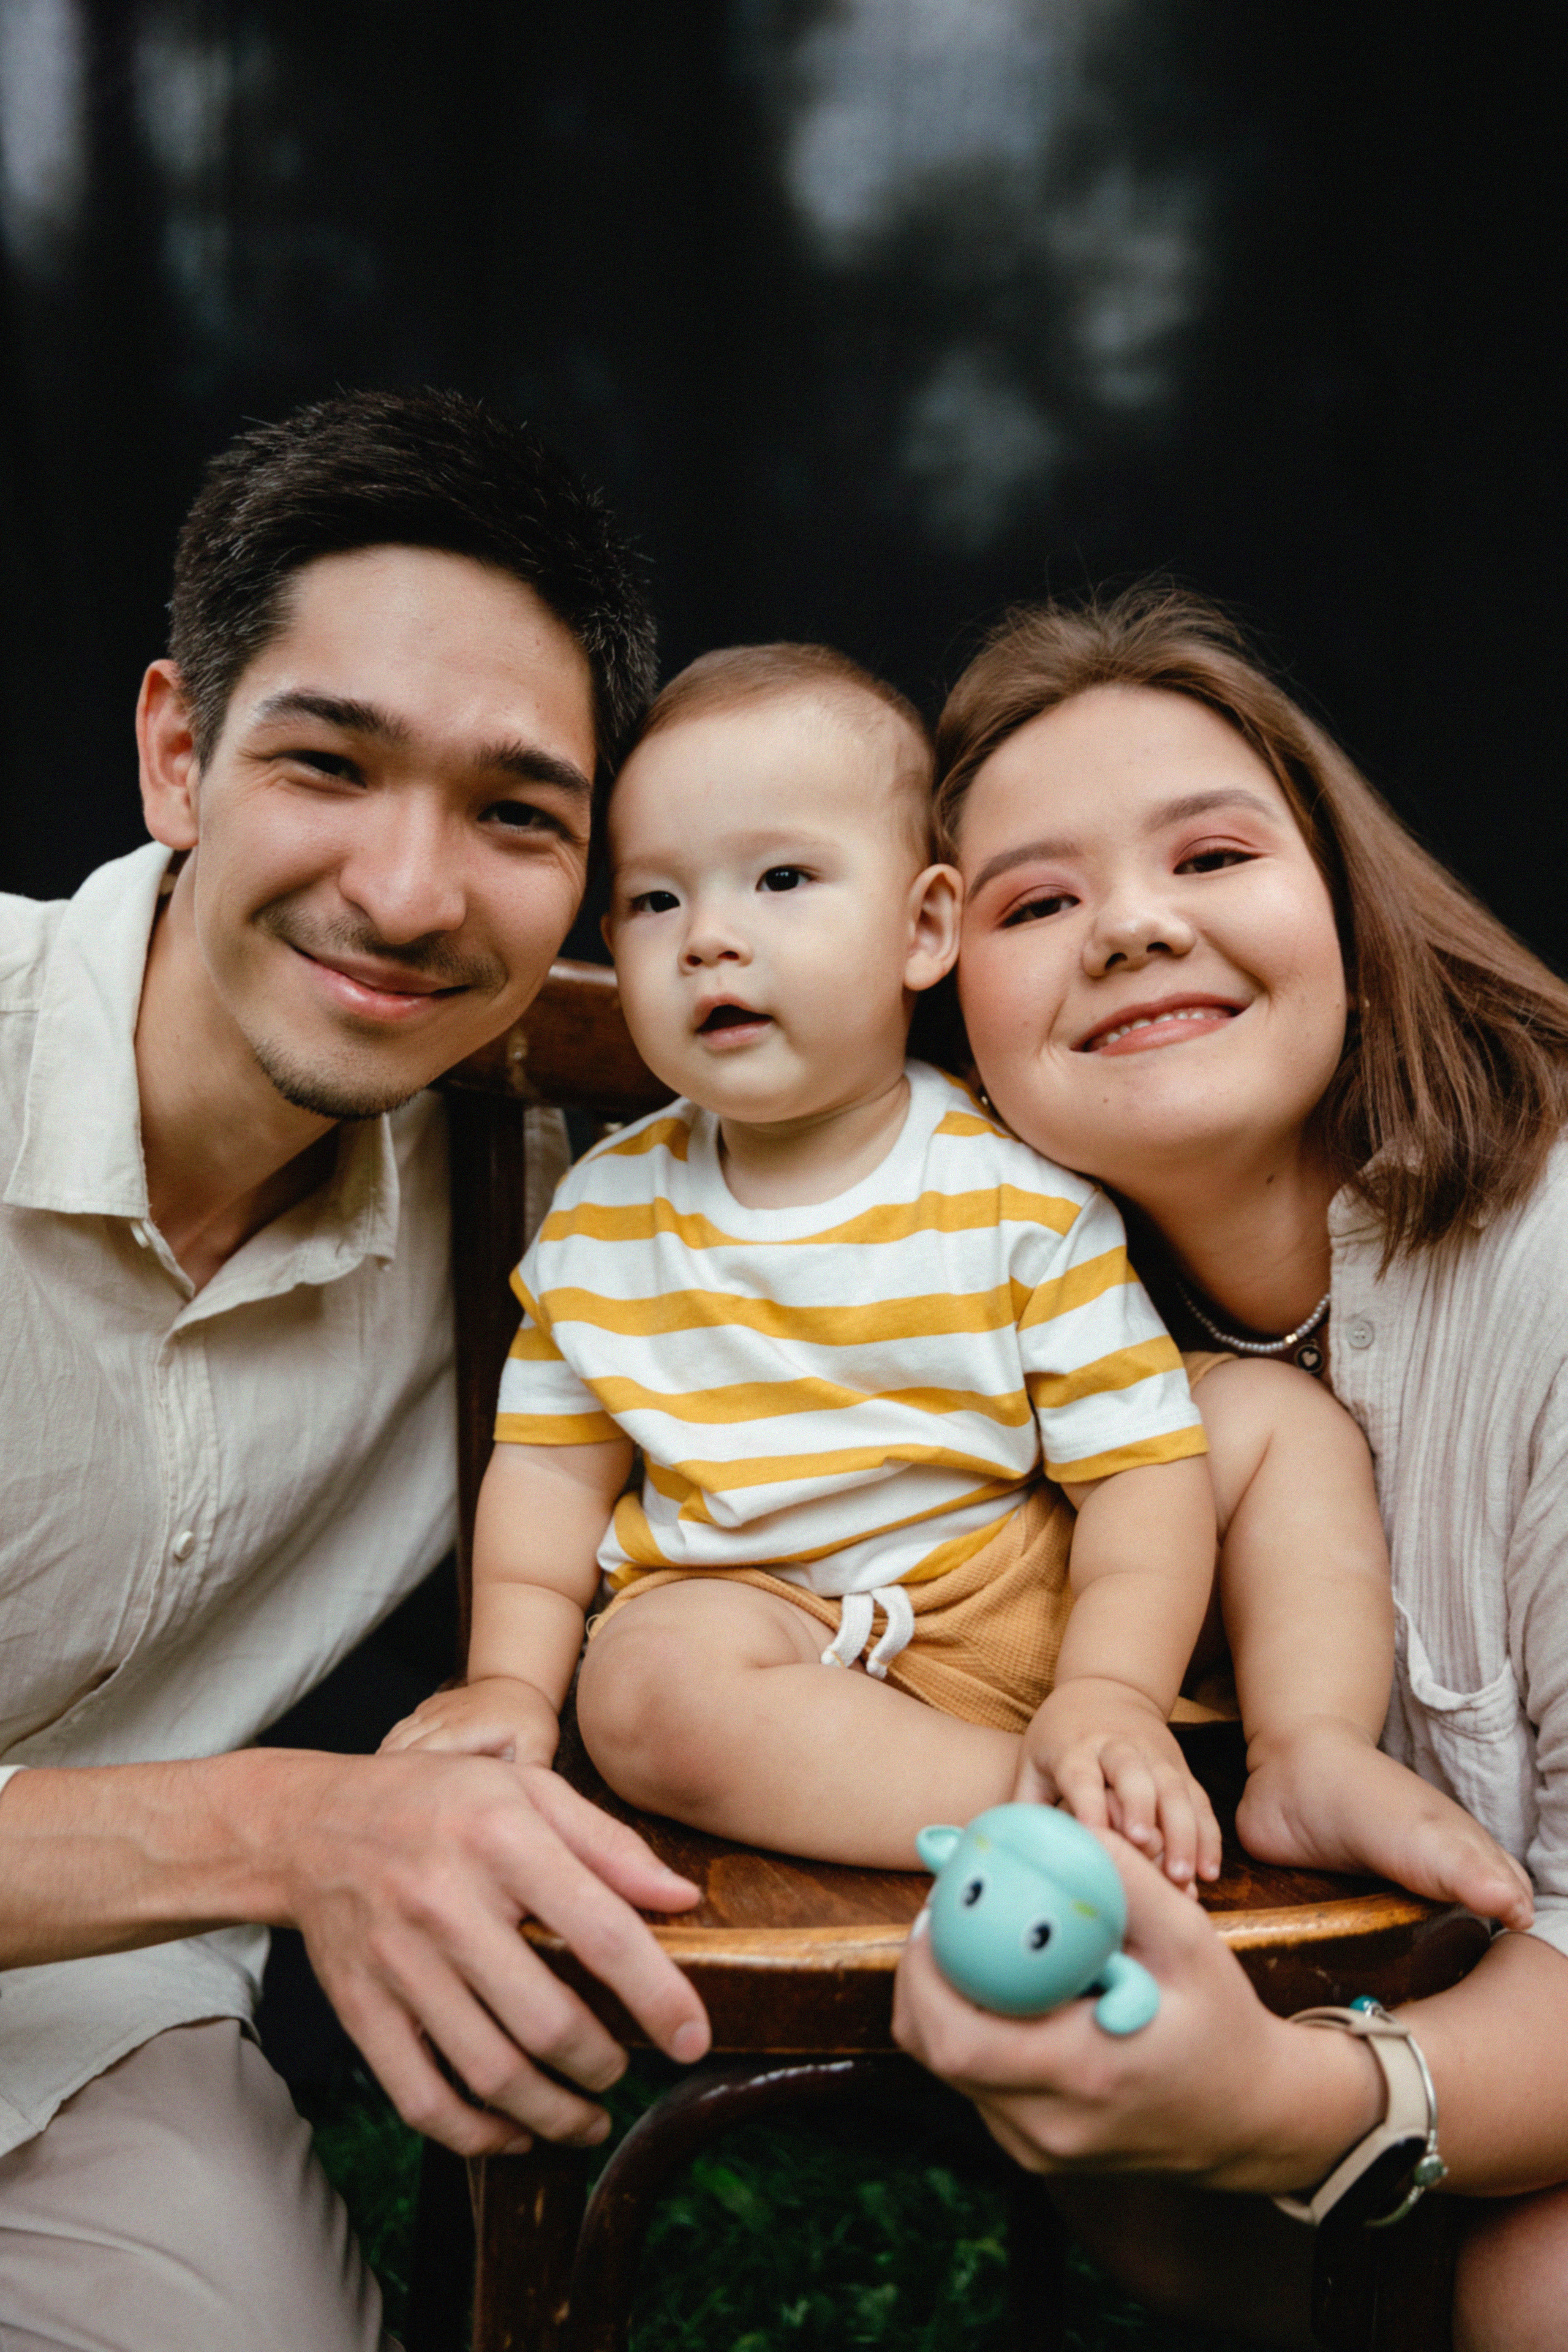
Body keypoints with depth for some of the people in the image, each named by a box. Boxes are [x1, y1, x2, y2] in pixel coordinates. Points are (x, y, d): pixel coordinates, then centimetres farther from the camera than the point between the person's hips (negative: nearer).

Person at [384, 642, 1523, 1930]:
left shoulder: (1022, 1190, -10)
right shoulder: (605, 1216, -2)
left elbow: (1142, 1463, -11)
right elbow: (552, 1460, 7)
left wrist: (1110, 1697, -24)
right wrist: (512, 1680, -4)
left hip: (1037, 1598, 1)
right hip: (773, 1626, 0)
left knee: (1279, 1409, -7)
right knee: (645, 1685, -33)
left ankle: (1314, 1755, -7)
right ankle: (1063, 1817, -28)